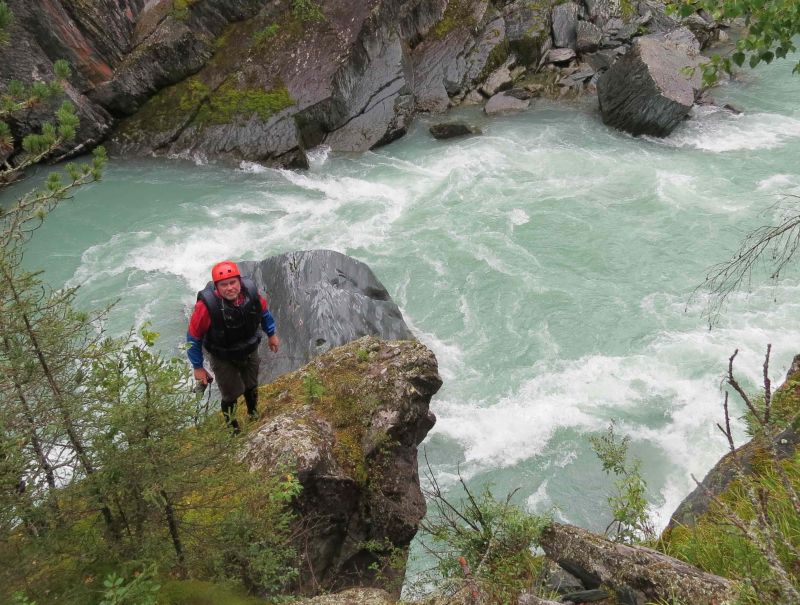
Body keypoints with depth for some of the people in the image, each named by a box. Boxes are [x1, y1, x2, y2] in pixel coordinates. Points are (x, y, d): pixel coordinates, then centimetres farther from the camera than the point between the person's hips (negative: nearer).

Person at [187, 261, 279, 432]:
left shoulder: (251, 292, -25)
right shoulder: (207, 305, -36)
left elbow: (264, 311, -1)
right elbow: (193, 337, -22)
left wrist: (271, 334, 9)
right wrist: (198, 367, -14)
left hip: (250, 351, 4)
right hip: (223, 358, -4)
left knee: (251, 387, 24)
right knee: (231, 394, 3)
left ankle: (254, 416, 55)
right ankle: (232, 429, 33)